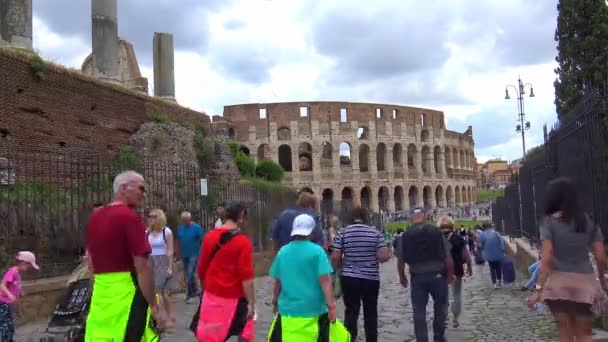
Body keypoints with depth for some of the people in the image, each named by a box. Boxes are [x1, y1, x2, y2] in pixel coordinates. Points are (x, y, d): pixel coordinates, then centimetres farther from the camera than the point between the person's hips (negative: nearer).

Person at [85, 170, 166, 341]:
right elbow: (142, 266, -18)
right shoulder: (131, 217, -14)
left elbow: (91, 259, 18)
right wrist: (155, 306, -14)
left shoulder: (94, 217, 11)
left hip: (100, 293, 7)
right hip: (127, 293, -7)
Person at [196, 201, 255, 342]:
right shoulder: (243, 242, -14)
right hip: (234, 298, -5)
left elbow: (201, 269, 9)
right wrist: (251, 302, -13)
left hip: (211, 295, 5)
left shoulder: (210, 237, 2)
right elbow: (246, 277, -17)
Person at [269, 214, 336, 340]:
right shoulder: (317, 251, -8)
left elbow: (277, 280, 13)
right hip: (313, 309, -3)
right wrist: (331, 306, -12)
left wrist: (275, 301, 27)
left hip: (288, 309, 3)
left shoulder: (283, 252, 4)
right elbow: (325, 280, -14)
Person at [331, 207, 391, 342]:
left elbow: (335, 258, -6)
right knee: (370, 313, 12)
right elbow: (384, 256, -11)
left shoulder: (343, 233, -2)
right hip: (371, 278, 0)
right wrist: (389, 254, 11)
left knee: (351, 312, 6)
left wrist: (341, 266, 14)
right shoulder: (375, 232, -3)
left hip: (349, 278, 0)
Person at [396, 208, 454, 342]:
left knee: (419, 311, 8)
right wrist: (450, 274, 8)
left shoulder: (405, 235, -2)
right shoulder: (437, 231, -3)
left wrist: (402, 277, 15)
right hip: (437, 274, 0)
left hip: (417, 276, 0)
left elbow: (400, 260, 1)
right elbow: (448, 256, -4)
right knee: (441, 306, 20)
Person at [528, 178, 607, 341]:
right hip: (584, 281, 3)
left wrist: (540, 288, -12)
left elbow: (547, 258, -12)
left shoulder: (549, 222, -5)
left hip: (559, 281, -2)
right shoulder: (589, 222, 5)